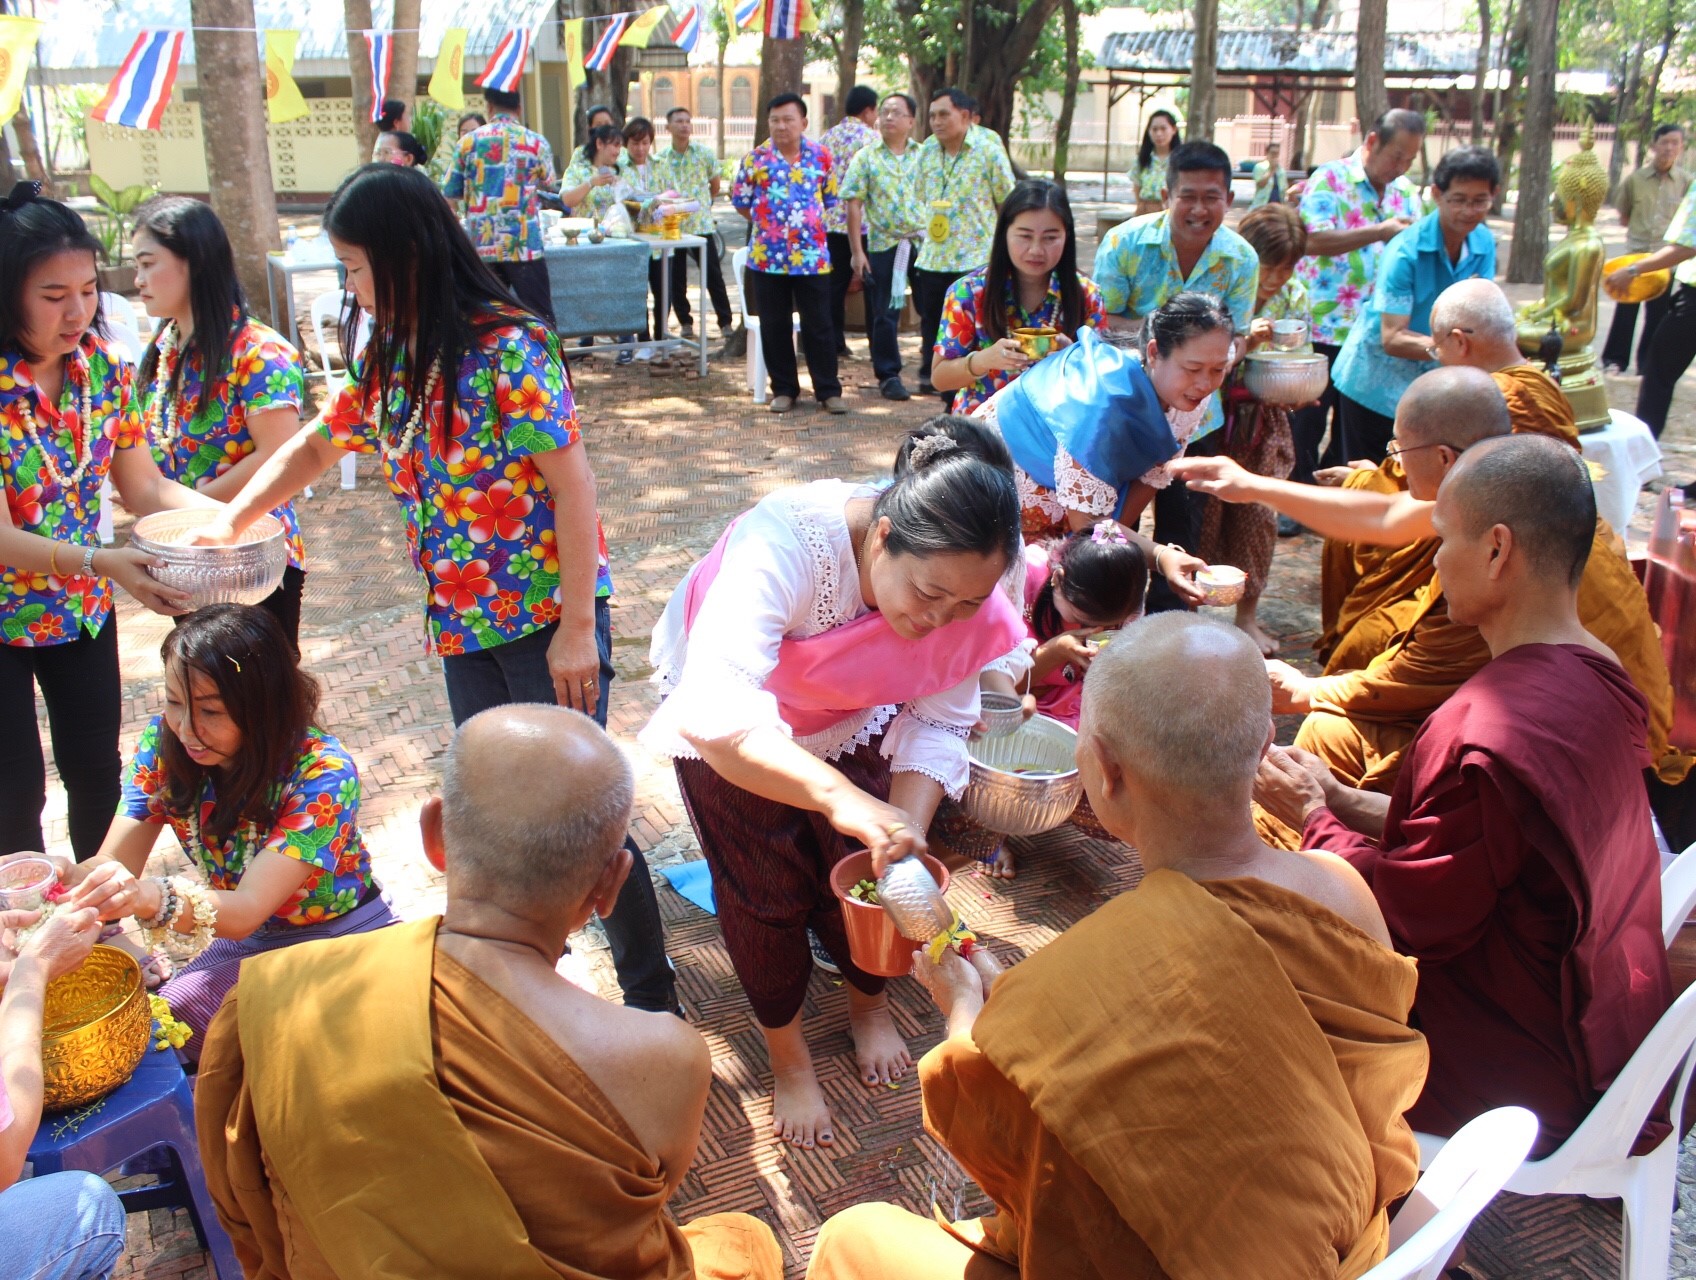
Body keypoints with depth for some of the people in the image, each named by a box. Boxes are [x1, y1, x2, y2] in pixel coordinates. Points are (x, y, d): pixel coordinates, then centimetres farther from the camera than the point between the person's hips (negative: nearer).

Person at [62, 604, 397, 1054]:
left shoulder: (322, 772, -26)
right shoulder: (163, 746, -9)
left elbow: (248, 910, -32)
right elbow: (114, 864, -15)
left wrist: (154, 899, -52)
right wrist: (65, 878, -39)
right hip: (246, 946, 4)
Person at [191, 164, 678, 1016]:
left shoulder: (506, 350, -17)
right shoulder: (390, 358, 8)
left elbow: (572, 485, -18)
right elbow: (317, 444, 22)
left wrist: (576, 627, -19)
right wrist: (232, 520, 14)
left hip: (548, 617, -8)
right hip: (466, 625, 8)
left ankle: (652, 998, 12)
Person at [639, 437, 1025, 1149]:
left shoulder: (967, 593, -27)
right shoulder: (789, 538, -44)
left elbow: (937, 725, -18)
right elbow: (714, 708, -54)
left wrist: (907, 832, -35)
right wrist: (839, 795, -65)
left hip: (849, 725, 3)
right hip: (731, 726, -3)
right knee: (766, 894, 5)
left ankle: (868, 1005, 43)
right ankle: (788, 1057, 31)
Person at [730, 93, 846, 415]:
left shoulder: (821, 156, 2)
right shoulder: (755, 159, 1)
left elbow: (830, 198, 11)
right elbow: (741, 203, 7)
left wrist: (810, 222, 4)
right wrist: (767, 223, 4)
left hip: (812, 256, -1)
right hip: (766, 257, 1)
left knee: (819, 325, 2)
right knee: (774, 327, 7)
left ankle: (828, 391, 10)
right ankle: (784, 390, 19)